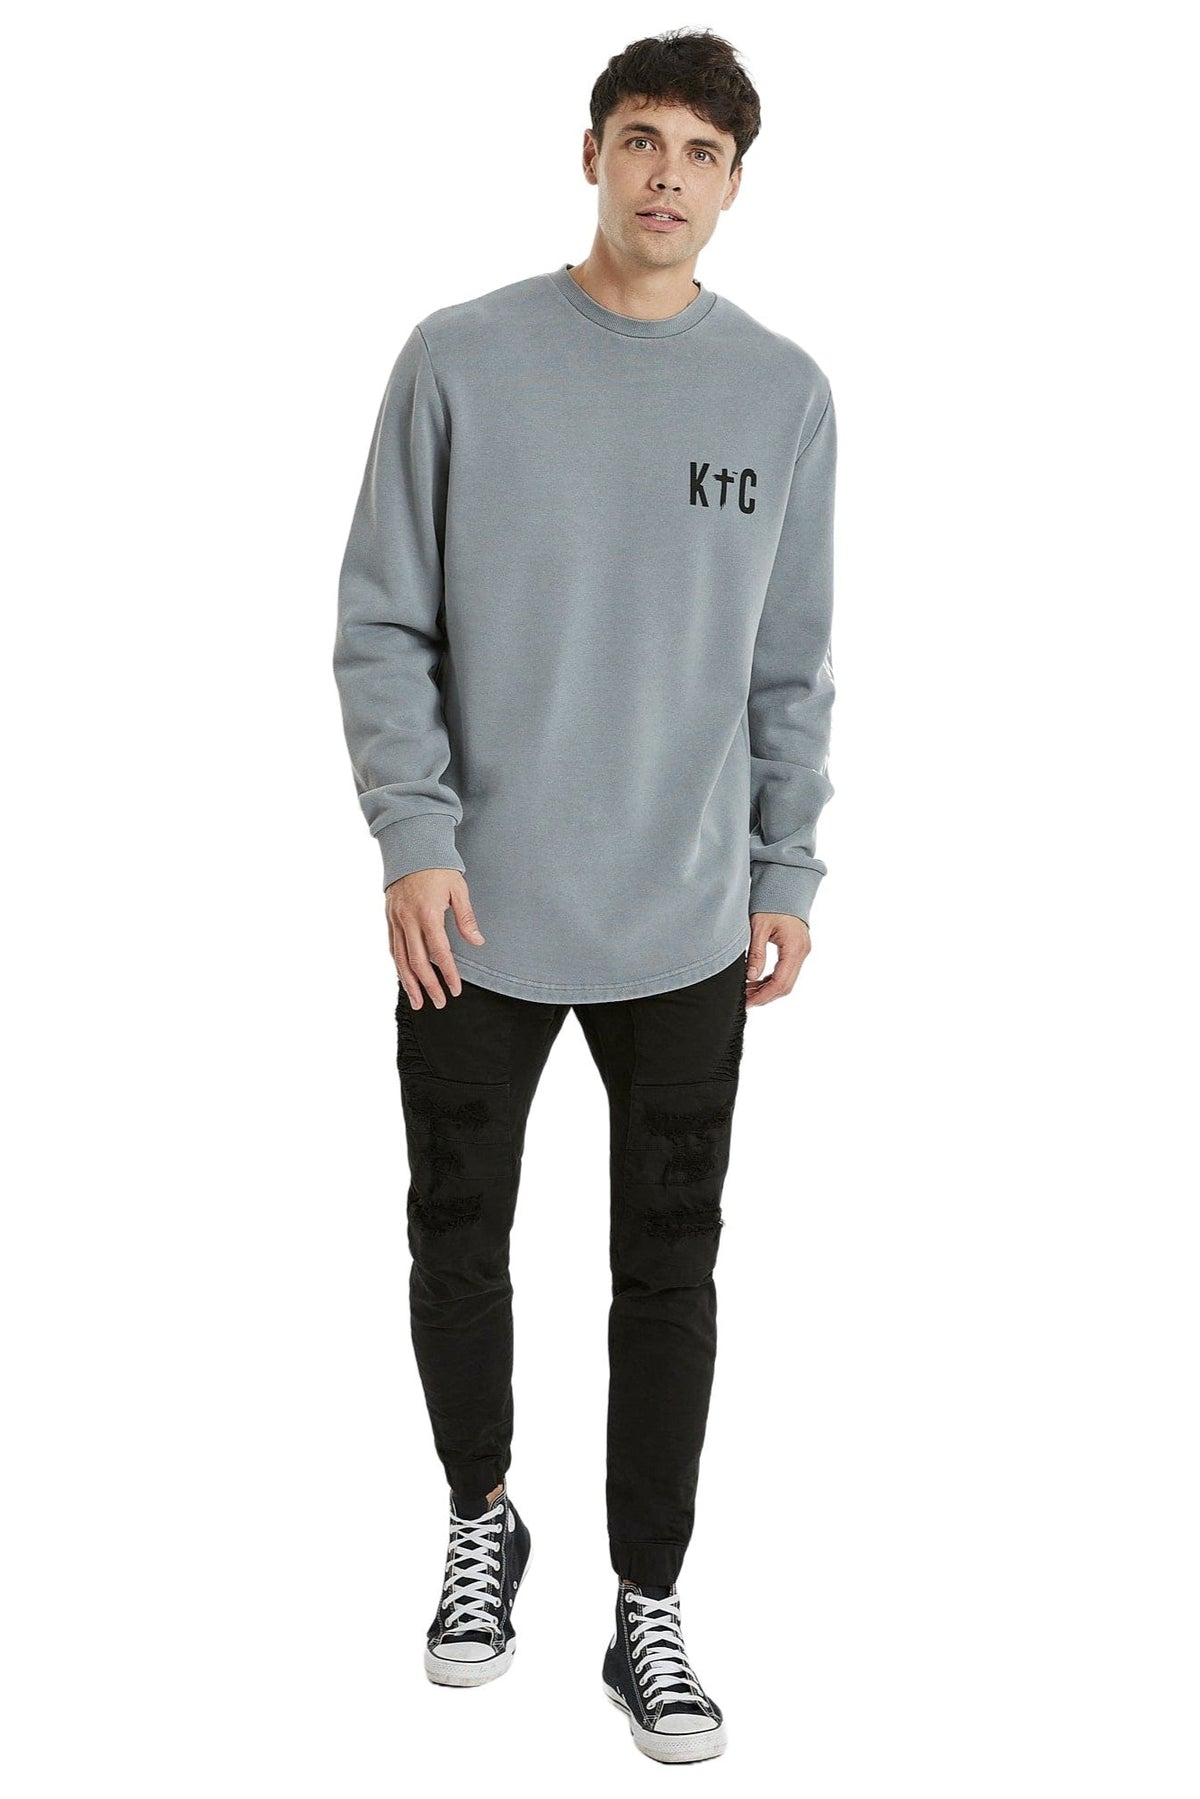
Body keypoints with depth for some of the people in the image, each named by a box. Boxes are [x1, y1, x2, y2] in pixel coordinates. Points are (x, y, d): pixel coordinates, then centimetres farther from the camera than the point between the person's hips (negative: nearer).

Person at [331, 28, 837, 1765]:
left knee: (670, 1275, 8)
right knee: (459, 1240, 13)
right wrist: (417, 838, -11)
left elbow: (794, 665, 7)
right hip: (479, 916, -1)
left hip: (688, 929, 1)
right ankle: (483, 1523, 38)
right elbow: (381, 625, -3)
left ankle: (649, 1611, 24)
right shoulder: (460, 360, -3)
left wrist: (788, 871, 3)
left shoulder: (786, 392, 3)